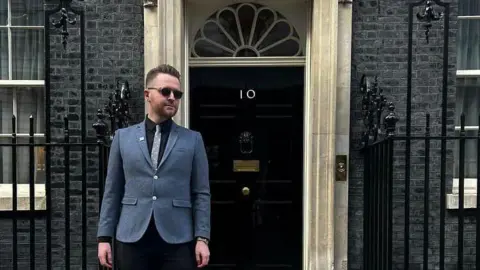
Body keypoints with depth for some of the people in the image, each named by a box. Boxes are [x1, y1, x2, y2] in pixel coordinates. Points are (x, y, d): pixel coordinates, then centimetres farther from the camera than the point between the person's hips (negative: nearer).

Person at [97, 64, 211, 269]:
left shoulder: (193, 140, 6)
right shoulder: (123, 137, 8)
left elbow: (201, 193, 3)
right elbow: (112, 192, 8)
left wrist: (202, 237, -5)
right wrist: (104, 237, 3)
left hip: (178, 241, -1)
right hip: (131, 239, 1)